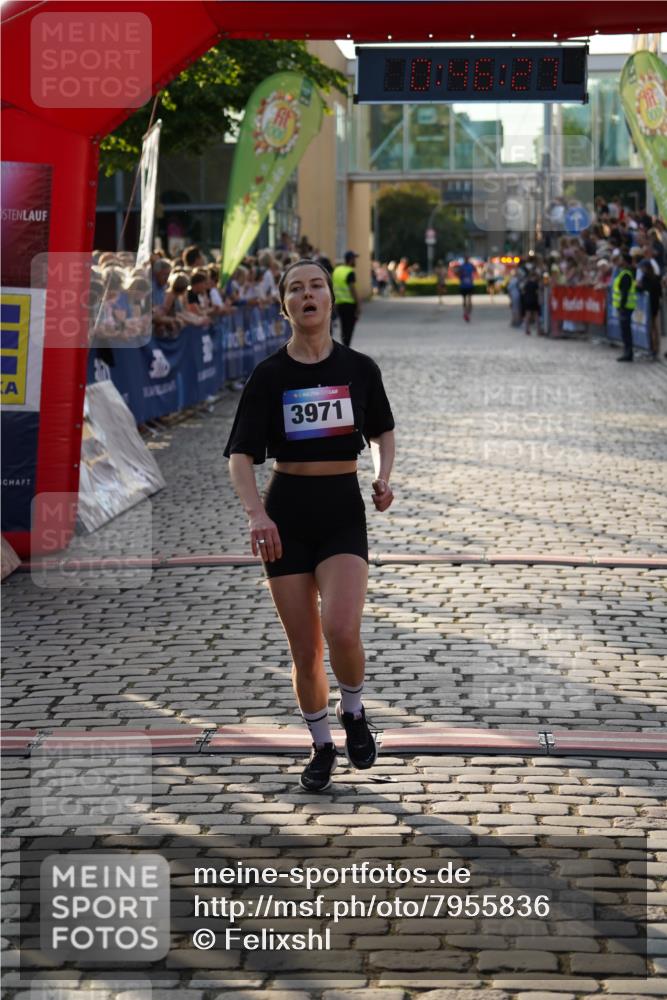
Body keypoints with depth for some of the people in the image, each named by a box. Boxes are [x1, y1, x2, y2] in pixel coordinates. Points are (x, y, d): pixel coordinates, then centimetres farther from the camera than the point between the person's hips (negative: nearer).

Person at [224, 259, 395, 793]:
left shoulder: (359, 368, 2)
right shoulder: (269, 374, -2)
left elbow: (383, 432, 18)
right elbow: (241, 454, -5)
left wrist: (384, 476, -1)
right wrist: (256, 513, -21)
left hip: (343, 508, -1)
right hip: (287, 512, 1)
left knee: (341, 630, -21)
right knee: (304, 648, 3)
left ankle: (354, 713, 10)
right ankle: (322, 746, 25)